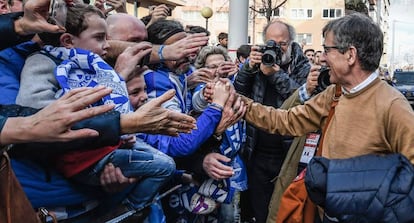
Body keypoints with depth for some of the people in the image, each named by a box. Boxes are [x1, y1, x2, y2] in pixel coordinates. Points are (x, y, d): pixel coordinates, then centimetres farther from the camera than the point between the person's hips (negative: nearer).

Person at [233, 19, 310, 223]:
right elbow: (238, 92, 0)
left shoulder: (302, 67, -1)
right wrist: (249, 67, -14)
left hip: (289, 154, -2)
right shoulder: (260, 60, 8)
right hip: (258, 154, 3)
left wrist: (276, 74, -20)